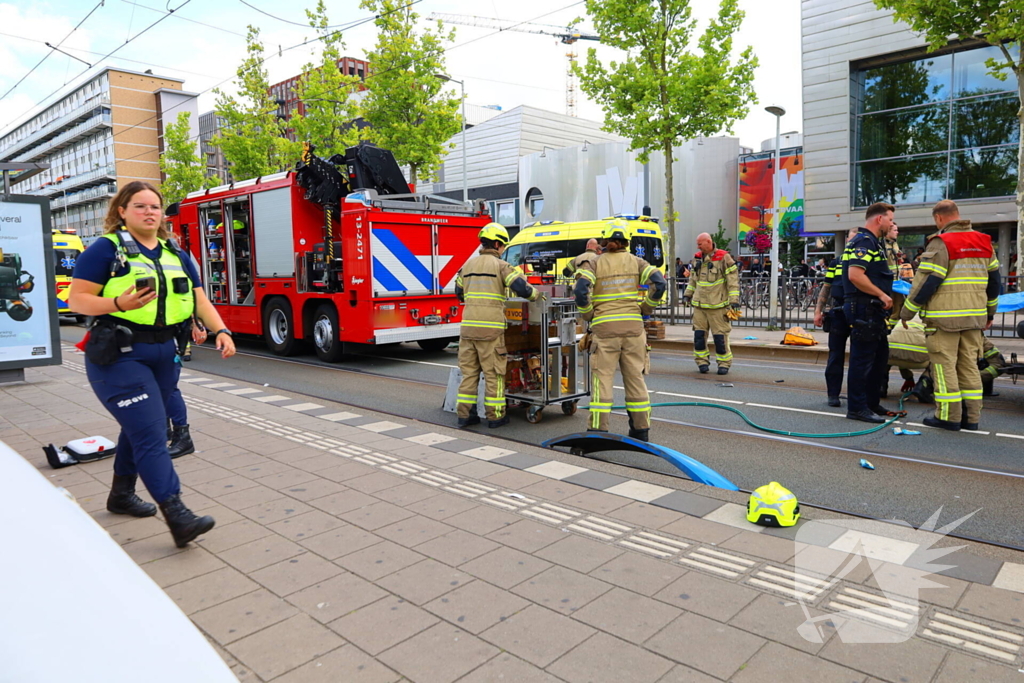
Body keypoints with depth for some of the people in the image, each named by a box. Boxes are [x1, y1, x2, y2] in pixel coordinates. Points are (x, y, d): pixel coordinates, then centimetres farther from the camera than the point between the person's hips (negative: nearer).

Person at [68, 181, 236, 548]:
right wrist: (119, 304, -25)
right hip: (118, 355, -6)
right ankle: (177, 516, -17)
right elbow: (76, 299, -8)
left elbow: (200, 299, 10)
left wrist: (221, 331, -6)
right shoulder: (106, 249, -5)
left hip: (163, 354, 7)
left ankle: (121, 494, 36)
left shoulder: (176, 255, 13)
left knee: (140, 428, 17)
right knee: (151, 433, -14)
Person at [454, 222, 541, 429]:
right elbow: (521, 288, -13)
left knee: (469, 371, 11)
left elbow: (459, 293, 23)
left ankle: (465, 414, 14)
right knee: (493, 373, 3)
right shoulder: (500, 265, -4)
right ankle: (495, 416, 9)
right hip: (490, 327, -5)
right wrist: (536, 295, 6)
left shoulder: (468, 264, 14)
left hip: (468, 325, 5)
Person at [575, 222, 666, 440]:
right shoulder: (636, 262, 9)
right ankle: (641, 430, 17)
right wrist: (645, 309, 9)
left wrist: (588, 315, 3)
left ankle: (598, 430, 0)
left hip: (604, 328, -2)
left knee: (603, 379, 1)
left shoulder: (594, 264, 4)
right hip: (633, 327, 2)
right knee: (635, 378, 10)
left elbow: (581, 290, -12)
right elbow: (659, 283, -3)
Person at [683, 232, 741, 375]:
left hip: (717, 305, -5)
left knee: (720, 335, -2)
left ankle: (724, 363, 10)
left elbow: (733, 279, -9)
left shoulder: (723, 258, -8)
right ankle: (702, 361, 14)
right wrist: (688, 293, 23)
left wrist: (734, 300, -14)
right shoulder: (698, 258, 12)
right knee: (699, 334, 3)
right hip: (699, 304, 5)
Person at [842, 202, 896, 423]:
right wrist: (882, 295, -18)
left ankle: (872, 403, 26)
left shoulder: (871, 241, 21)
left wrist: (883, 296, 16)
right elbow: (855, 275, -26)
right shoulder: (864, 241, -13)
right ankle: (857, 407, 0)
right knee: (863, 358, -6)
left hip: (872, 310, 11)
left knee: (880, 356, 17)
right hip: (864, 308, -11)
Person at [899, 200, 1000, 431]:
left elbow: (927, 281, -15)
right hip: (974, 316, 7)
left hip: (945, 317, -7)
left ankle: (949, 416, 2)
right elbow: (994, 279, 18)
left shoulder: (940, 243, -11)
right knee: (969, 365, 12)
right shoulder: (984, 242, 12)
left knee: (945, 366, -1)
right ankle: (971, 416, 16)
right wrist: (990, 312, 28)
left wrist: (907, 312, -6)